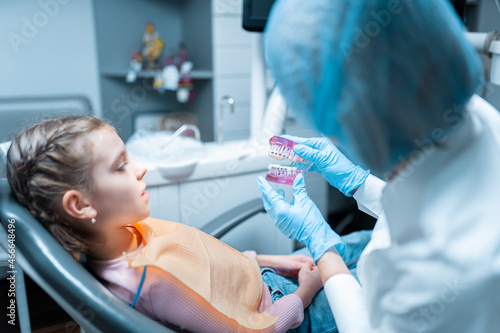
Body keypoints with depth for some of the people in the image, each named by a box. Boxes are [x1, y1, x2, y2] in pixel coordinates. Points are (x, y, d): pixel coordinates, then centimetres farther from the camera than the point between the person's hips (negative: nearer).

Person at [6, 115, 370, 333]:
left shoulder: (126, 230, -10)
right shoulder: (150, 282, -37)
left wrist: (270, 260, 5)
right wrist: (304, 294, -13)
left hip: (266, 283, 7)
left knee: (362, 242, 17)